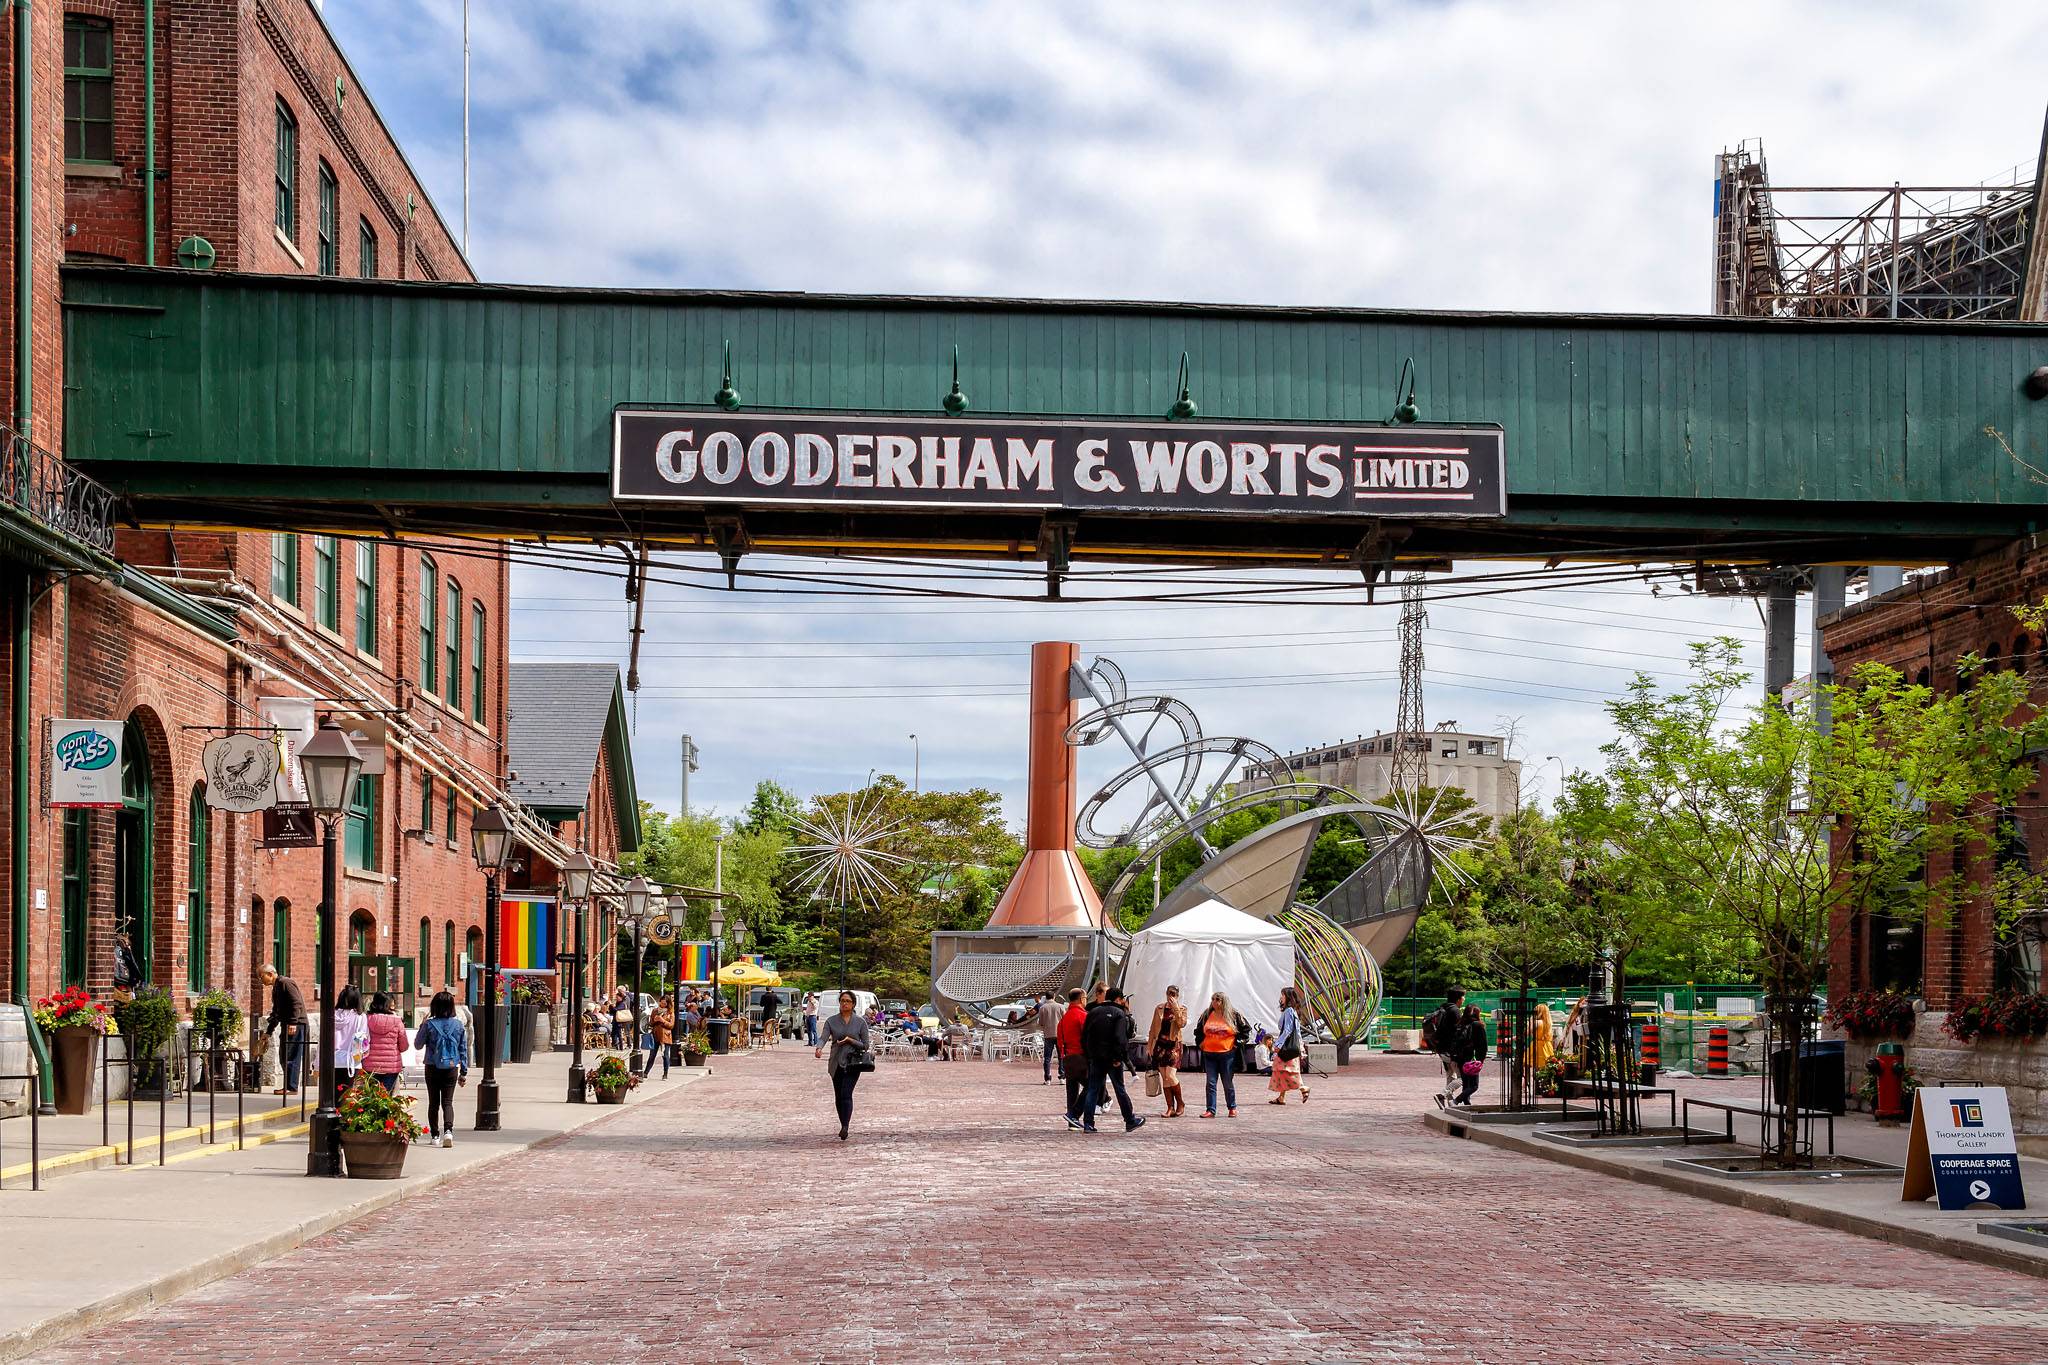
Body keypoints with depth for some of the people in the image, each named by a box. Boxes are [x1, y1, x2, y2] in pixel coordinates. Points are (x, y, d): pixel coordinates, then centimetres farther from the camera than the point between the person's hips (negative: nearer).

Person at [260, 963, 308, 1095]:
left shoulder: (286, 983, -9)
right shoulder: (276, 988, 21)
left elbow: (297, 1003, -20)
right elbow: (275, 1013, 28)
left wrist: (293, 1022, -26)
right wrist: (268, 1032, 27)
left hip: (296, 1025, -10)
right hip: (286, 1025, 10)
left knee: (291, 1057, -9)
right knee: (284, 1058, 11)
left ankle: (292, 1087, -7)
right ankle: (288, 1086, 16)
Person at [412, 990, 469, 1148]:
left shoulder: (429, 1024, -9)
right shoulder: (458, 1025, -3)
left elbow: (418, 1044, 3)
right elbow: (464, 1050, 3)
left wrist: (422, 1025, 12)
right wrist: (464, 1072, 10)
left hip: (432, 1068, -1)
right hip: (451, 1068, 1)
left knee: (434, 1102, 12)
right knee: (447, 1102, 3)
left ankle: (435, 1135, 16)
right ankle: (448, 1130, -19)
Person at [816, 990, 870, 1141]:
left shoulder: (860, 1022, 0)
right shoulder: (831, 1021, 4)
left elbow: (865, 1045, 1)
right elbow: (824, 1038, -9)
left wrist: (850, 1040, -14)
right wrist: (819, 1048, -31)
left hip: (853, 1063, -3)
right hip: (836, 1063, 3)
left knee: (846, 1094, -18)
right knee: (838, 1097, 9)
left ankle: (845, 1127, -23)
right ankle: (844, 1125, 26)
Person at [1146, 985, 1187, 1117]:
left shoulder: (1182, 1009, 2)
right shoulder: (1160, 1008, 10)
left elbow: (1182, 1024, -15)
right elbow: (1153, 1028, 14)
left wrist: (1176, 1008, -17)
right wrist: (1149, 1045, 10)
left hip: (1174, 1045, -4)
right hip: (1160, 1045, 4)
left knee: (1170, 1076, -14)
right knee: (1164, 1077, 2)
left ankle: (1180, 1103, 6)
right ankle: (1170, 1107, 5)